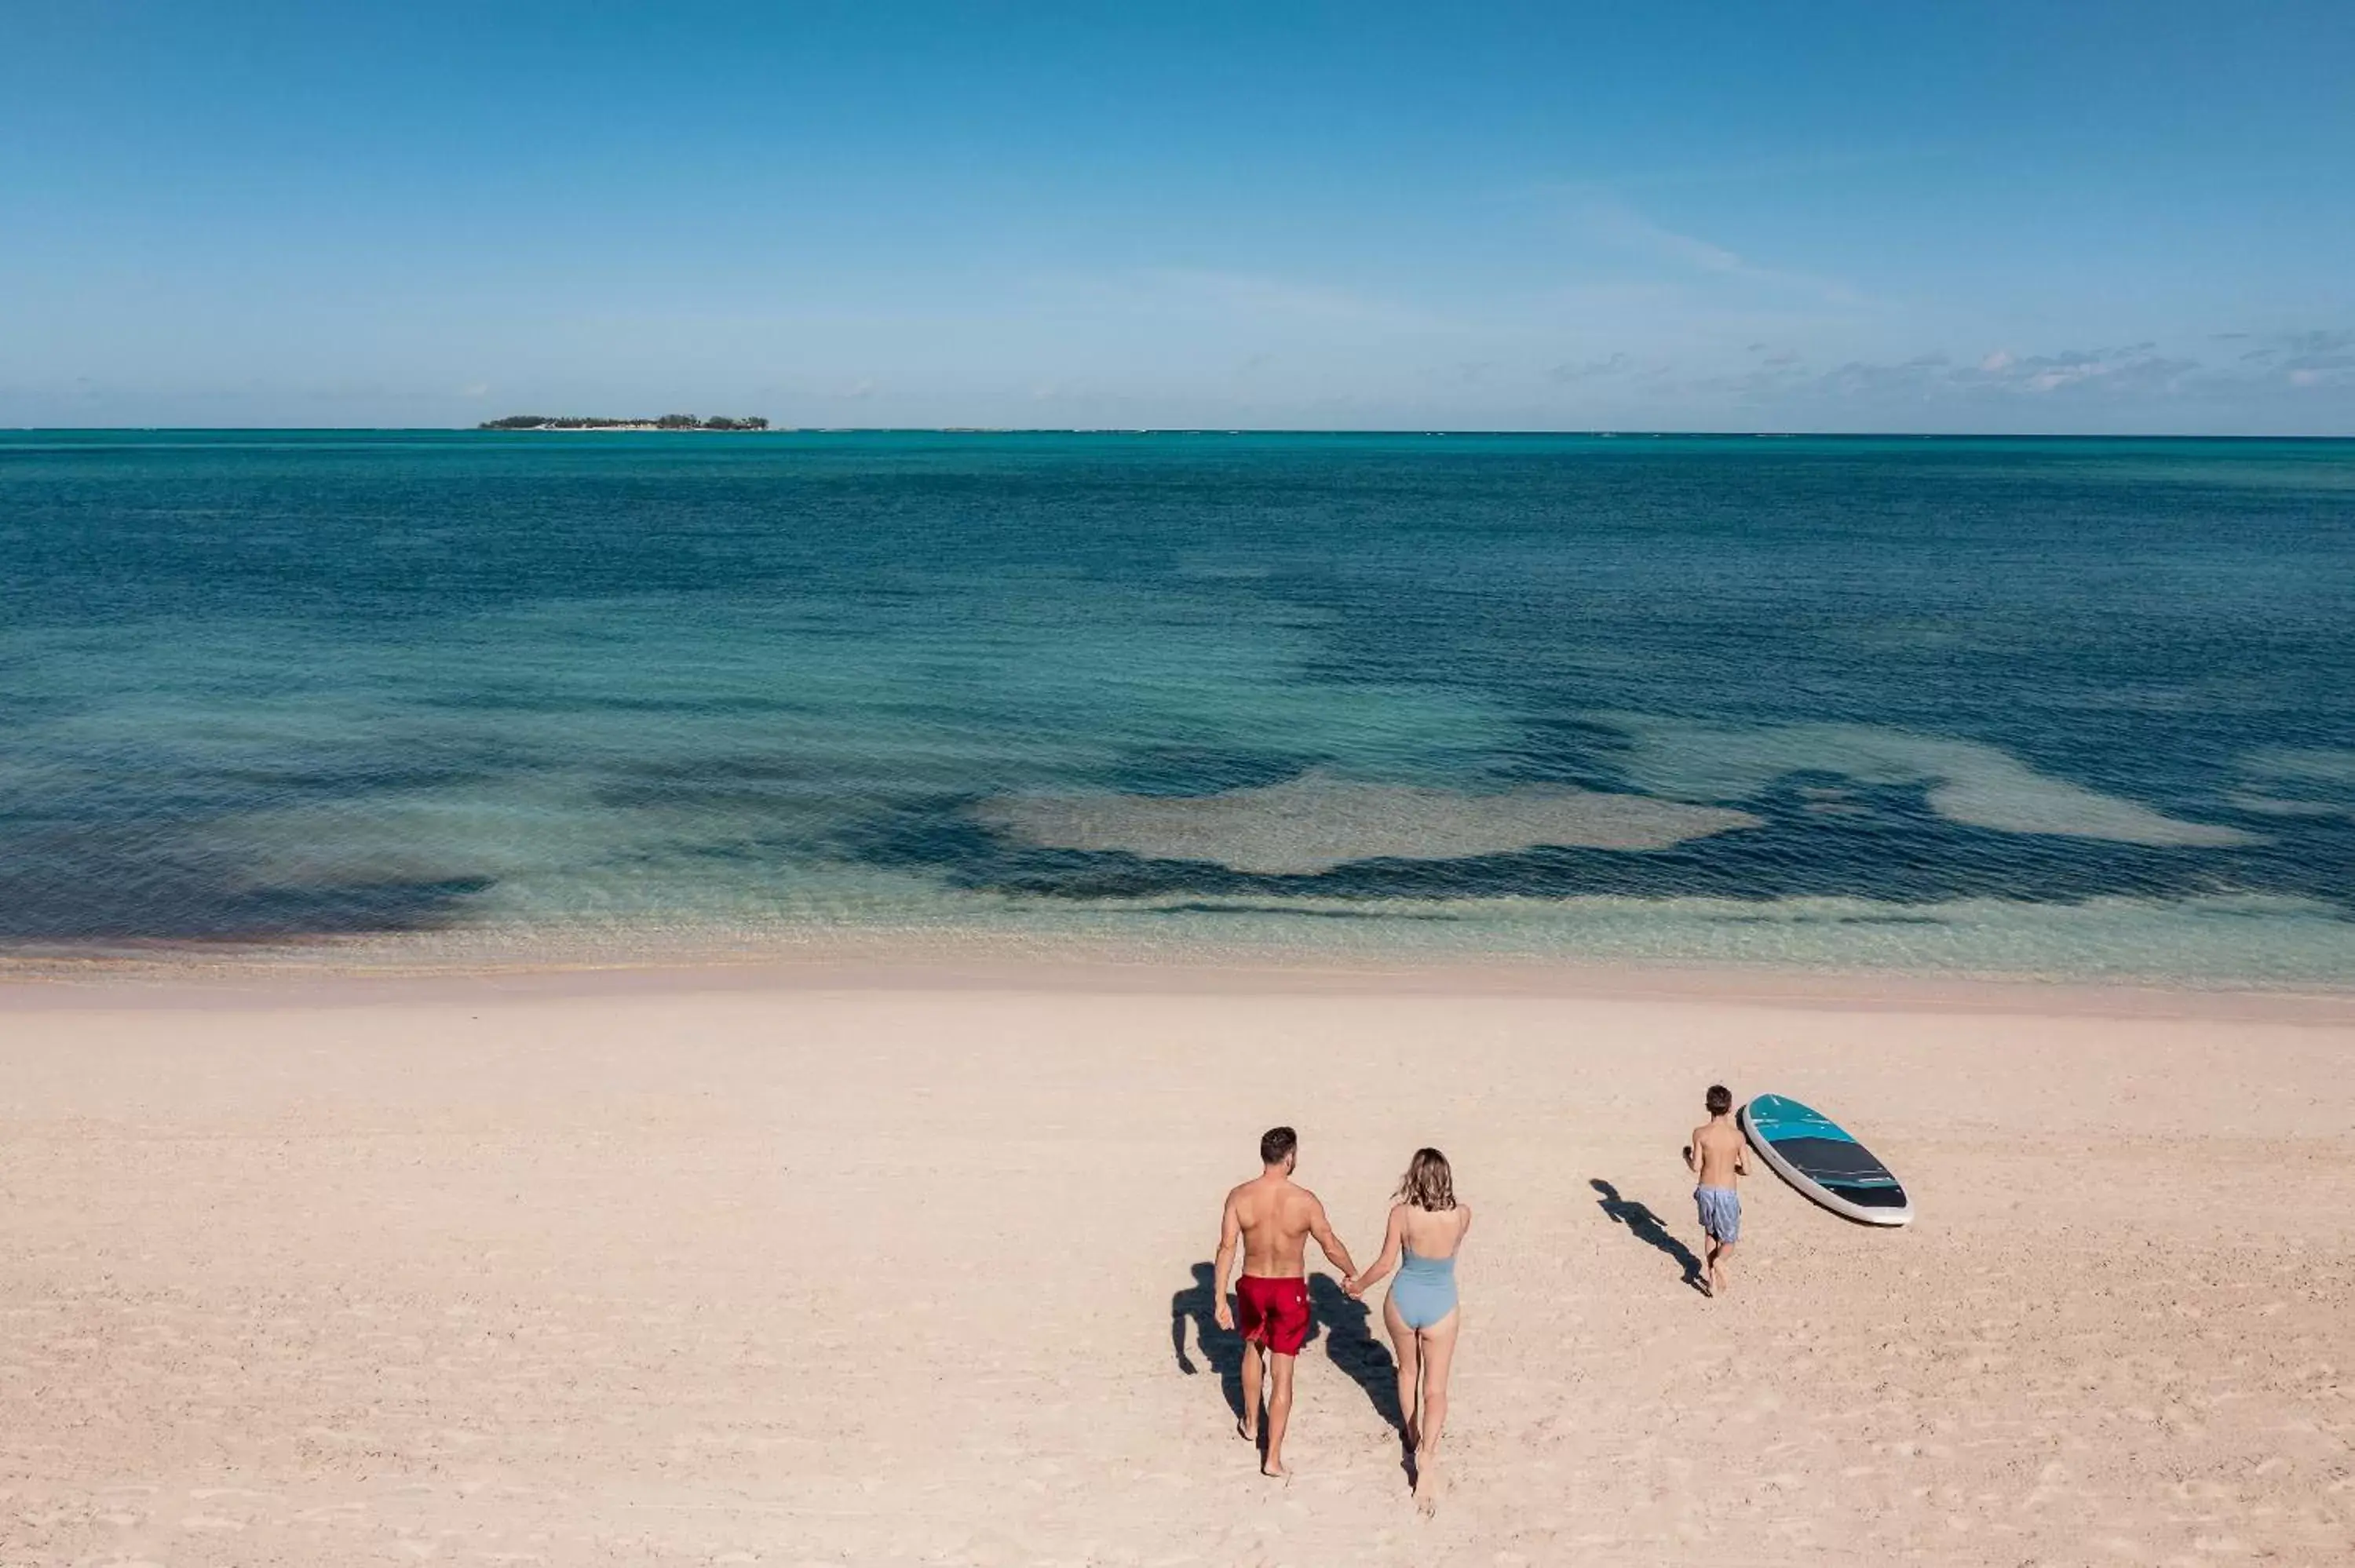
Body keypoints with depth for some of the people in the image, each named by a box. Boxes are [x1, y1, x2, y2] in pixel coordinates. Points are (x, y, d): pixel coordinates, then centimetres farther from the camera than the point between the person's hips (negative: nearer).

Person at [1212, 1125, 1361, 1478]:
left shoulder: (1239, 1196, -14)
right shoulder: (1305, 1201, -19)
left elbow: (1226, 1248, -13)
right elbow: (1332, 1246, -8)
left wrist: (1220, 1300, -7)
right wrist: (1353, 1275, 11)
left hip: (1252, 1286, 2)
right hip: (1290, 1291, -2)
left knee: (1253, 1347, 30)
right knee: (1282, 1374, 6)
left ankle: (1250, 1422, 45)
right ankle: (1273, 1457, 9)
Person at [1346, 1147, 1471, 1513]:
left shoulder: (1402, 1213, -19)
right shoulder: (1462, 1214, -14)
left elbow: (1386, 1264, -11)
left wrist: (1358, 1284, 6)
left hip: (1403, 1302, 1)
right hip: (1441, 1307, -1)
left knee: (1408, 1369, 26)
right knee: (1435, 1388, 7)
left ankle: (1413, 1436, 45)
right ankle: (1427, 1457, -12)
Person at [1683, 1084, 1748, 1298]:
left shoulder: (1700, 1133, -11)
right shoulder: (1736, 1135, -9)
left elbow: (1696, 1167, -10)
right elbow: (1746, 1170, -4)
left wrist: (1686, 1155, 10)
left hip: (1706, 1191, 1)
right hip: (1727, 1193, -1)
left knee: (1710, 1232, 25)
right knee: (1729, 1241, 12)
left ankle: (1713, 1277, 20)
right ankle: (1719, 1261, -20)